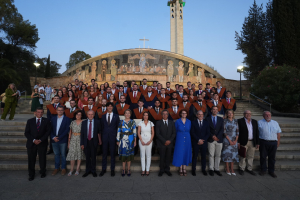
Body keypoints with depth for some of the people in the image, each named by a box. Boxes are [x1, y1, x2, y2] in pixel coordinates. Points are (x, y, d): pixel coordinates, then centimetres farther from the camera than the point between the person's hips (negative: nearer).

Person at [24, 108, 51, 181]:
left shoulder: (46, 121, 2)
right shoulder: (30, 121, 4)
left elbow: (48, 131, -4)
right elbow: (26, 133, 0)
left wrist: (40, 140, -13)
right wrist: (33, 140, -13)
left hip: (42, 143, -1)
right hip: (31, 143, 1)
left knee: (42, 158, 8)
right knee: (31, 159, 6)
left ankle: (43, 172, 28)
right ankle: (31, 174, 23)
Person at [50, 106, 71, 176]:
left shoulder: (67, 119, -3)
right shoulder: (53, 119, 9)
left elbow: (67, 130, -9)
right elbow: (51, 129, 5)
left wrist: (59, 137, -14)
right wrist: (53, 137, -9)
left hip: (63, 140, -3)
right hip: (54, 140, 3)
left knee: (63, 154, 6)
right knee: (56, 154, 13)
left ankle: (63, 168, 19)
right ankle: (57, 168, 26)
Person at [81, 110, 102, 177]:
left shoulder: (97, 122, 0)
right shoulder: (84, 122, 4)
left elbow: (99, 132, 4)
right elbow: (82, 133, 3)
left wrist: (99, 140, -2)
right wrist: (82, 143, -1)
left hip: (93, 141, -1)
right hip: (86, 141, 1)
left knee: (93, 156, 7)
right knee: (87, 157, 8)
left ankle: (93, 171, 22)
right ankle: (88, 171, 24)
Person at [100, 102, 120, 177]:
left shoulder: (116, 116, 4)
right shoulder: (103, 116, 10)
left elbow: (118, 127, 4)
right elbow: (102, 127, 9)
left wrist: (117, 136, -3)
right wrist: (102, 136, 2)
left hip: (113, 137, -2)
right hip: (105, 137, 2)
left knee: (112, 154, 5)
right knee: (104, 153, 7)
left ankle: (112, 170, 16)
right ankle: (103, 169, 19)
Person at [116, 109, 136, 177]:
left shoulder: (133, 122, 3)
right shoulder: (121, 122, 3)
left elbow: (135, 132, 3)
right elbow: (118, 132, 4)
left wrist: (135, 141, -1)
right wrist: (118, 141, 2)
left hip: (130, 140, 0)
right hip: (123, 140, 0)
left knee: (129, 154, 6)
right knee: (123, 154, 3)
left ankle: (128, 170, 18)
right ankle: (123, 170, 15)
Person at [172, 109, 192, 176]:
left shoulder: (189, 122, 5)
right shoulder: (177, 121, -2)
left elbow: (189, 131, 12)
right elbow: (175, 131, 5)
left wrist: (187, 136, 9)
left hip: (187, 140, 2)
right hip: (179, 139, -2)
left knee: (186, 153, 6)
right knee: (180, 153, 1)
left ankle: (184, 170, 15)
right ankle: (180, 170, 12)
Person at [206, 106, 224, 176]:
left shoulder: (221, 119, 10)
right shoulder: (207, 119, 4)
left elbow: (222, 129, 0)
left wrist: (217, 137, -12)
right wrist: (212, 136, -13)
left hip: (219, 140, 2)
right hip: (211, 140, -2)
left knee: (218, 155, 6)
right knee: (211, 155, 2)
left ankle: (217, 169, 14)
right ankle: (211, 169, 12)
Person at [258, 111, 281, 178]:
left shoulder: (275, 123, 11)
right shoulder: (259, 122, 2)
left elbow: (278, 133, 14)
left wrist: (278, 142, 9)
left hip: (273, 143, 2)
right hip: (263, 142, -2)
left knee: (272, 157, 9)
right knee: (263, 157, 5)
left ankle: (271, 171, 22)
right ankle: (263, 170, 20)